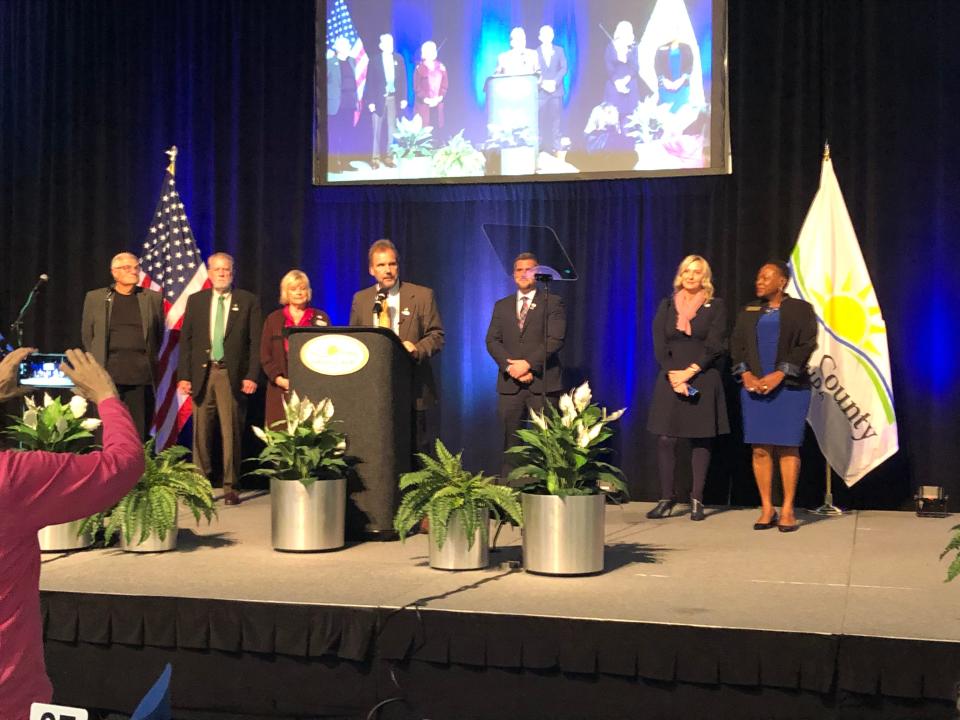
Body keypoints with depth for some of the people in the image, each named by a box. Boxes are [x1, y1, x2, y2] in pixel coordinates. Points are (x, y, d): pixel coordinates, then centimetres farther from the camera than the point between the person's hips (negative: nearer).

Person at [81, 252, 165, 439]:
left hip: (141, 374, 1)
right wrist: (96, 362, 9)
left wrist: (149, 360, 9)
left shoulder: (152, 298, 10)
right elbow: (87, 334, 13)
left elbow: (159, 333, 14)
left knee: (139, 429, 0)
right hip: (108, 372, -1)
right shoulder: (95, 297, 9)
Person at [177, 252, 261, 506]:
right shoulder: (195, 300, 12)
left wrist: (252, 376, -8)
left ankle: (230, 487, 6)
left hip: (233, 375, -2)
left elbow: (255, 341, 1)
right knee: (201, 433, 4)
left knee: (231, 433, -1)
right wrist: (183, 375, 1)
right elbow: (186, 340, 9)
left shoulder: (248, 301, 5)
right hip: (202, 373, 2)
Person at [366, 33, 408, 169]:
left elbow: (403, 79, 6)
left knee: (391, 130, 6)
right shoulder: (375, 60, -4)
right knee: (377, 130, 0)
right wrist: (370, 101, -10)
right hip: (379, 99, -3)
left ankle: (387, 156, 14)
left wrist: (403, 98, 0)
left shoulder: (398, 58, 4)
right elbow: (370, 82, -4)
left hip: (393, 99, 3)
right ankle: (375, 158, 6)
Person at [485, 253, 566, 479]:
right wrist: (511, 366, -9)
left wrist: (528, 364, -14)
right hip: (509, 384, 3)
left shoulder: (552, 302, 7)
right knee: (510, 442, 2)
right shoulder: (502, 306, 18)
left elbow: (555, 339, -6)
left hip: (543, 383, -3)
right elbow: (492, 341, 8)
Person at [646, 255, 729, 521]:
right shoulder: (667, 306, 11)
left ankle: (697, 500, 6)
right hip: (670, 380, 2)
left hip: (703, 380, -2)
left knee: (700, 440, 1)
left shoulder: (716, 306, 4)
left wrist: (689, 372, -13)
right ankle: (666, 497, 3)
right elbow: (659, 345, 3)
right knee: (665, 439, -4)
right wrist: (673, 375, -10)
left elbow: (714, 346, -5)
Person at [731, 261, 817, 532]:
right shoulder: (749, 311, 15)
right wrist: (746, 374, -6)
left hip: (789, 387, -3)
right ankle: (766, 509, 5)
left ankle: (787, 510, 1)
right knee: (760, 449, 0)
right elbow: (737, 343, 10)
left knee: (787, 448, -4)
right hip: (754, 387, 3)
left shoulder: (800, 309, 3)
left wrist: (779, 374, -15)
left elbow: (806, 344, -6)